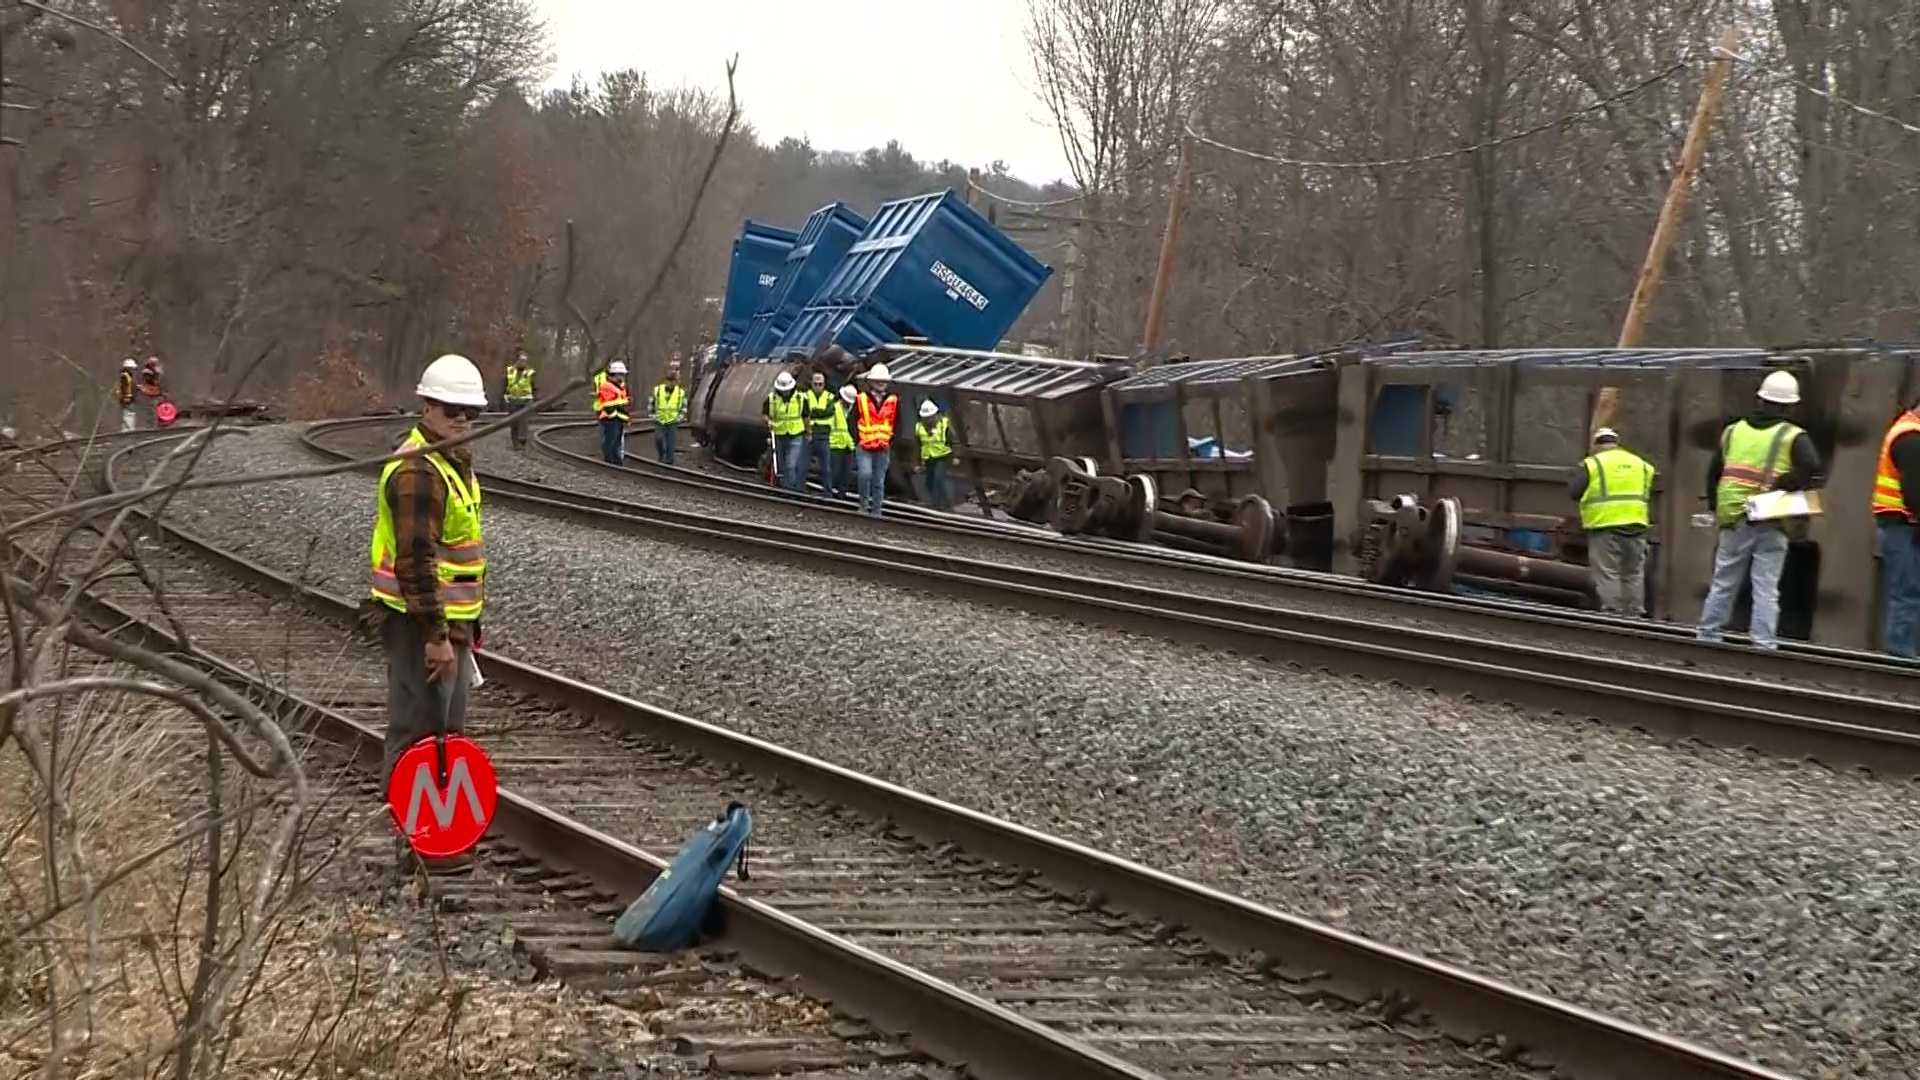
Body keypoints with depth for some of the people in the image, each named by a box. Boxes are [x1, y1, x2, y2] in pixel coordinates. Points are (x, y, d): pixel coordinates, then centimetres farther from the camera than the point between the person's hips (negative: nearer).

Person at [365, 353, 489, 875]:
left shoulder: (453, 462, 15)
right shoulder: (417, 471, -20)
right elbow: (415, 559, -25)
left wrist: (464, 627, 24)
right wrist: (436, 635, -26)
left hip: (448, 620, 11)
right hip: (419, 623, -11)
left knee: (447, 728, 18)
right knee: (418, 730, -5)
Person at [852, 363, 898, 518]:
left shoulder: (893, 401, 6)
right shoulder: (861, 399, 0)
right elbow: (854, 422, 2)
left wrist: (890, 442, -1)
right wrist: (857, 441, -7)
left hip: (883, 449, 2)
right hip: (864, 447, -2)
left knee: (879, 482, 5)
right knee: (865, 473, -21)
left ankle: (876, 510, 13)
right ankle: (864, 502, 0)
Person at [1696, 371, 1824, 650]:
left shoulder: (1732, 431, 10)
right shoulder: (1792, 436, -4)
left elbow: (1713, 473, 13)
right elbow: (1812, 469, -20)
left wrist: (1717, 509, 18)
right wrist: (1782, 485, -9)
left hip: (1733, 521, 3)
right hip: (1771, 526, -3)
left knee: (1723, 585, 13)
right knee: (1766, 590, -1)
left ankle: (1707, 636, 17)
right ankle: (1763, 644, -5)